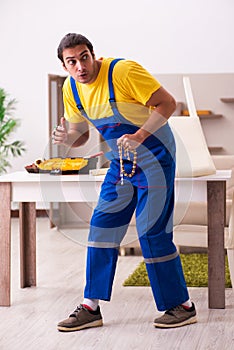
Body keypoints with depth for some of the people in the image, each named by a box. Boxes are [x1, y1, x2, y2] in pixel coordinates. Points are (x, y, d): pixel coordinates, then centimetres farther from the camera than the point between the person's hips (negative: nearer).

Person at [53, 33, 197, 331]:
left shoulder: (123, 71, -21)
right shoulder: (71, 88, 0)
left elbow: (167, 103, -21)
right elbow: (81, 135, 9)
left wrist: (139, 137, -32)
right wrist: (67, 138, -16)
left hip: (154, 158, -7)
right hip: (121, 162, 7)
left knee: (152, 233, -7)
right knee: (101, 226, 2)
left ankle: (182, 306, 7)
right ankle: (90, 308, 10)